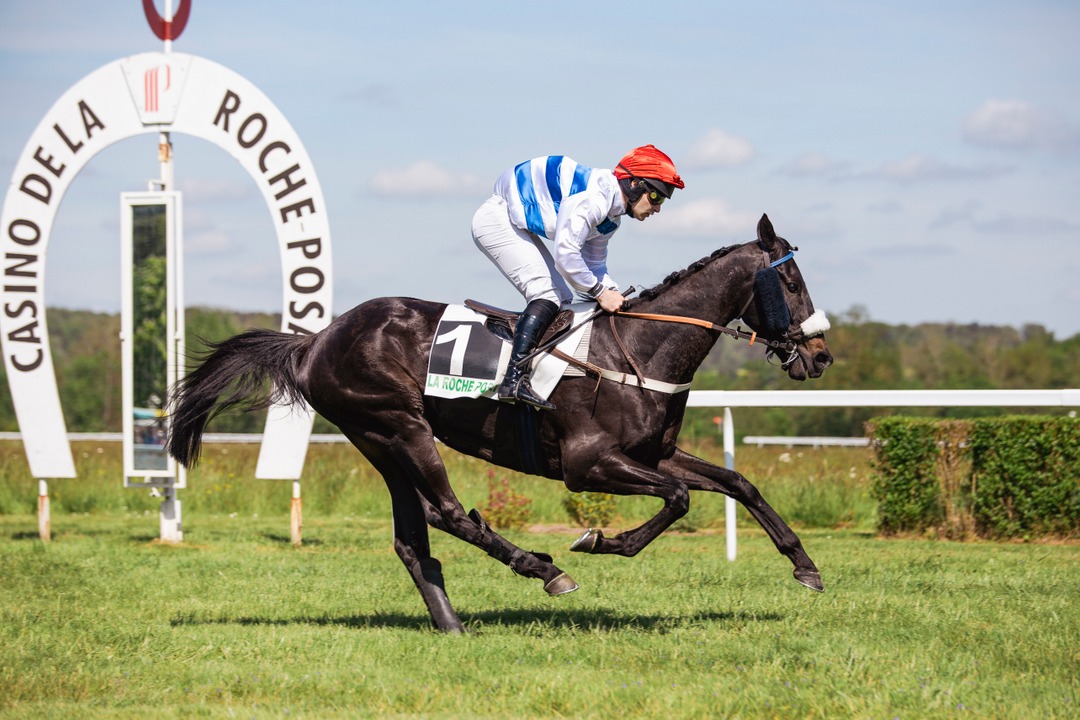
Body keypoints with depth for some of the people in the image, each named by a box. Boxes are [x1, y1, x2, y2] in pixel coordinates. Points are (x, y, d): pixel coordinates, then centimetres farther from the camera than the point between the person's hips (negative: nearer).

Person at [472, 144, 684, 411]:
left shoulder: (611, 214, 6)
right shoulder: (592, 198, -27)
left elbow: (595, 264, 16)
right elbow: (566, 255, -29)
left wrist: (613, 293, 0)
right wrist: (600, 292, -19)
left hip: (518, 226, 11)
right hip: (496, 219, -11)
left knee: (562, 298, 8)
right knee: (547, 293, -21)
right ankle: (514, 380, -30)